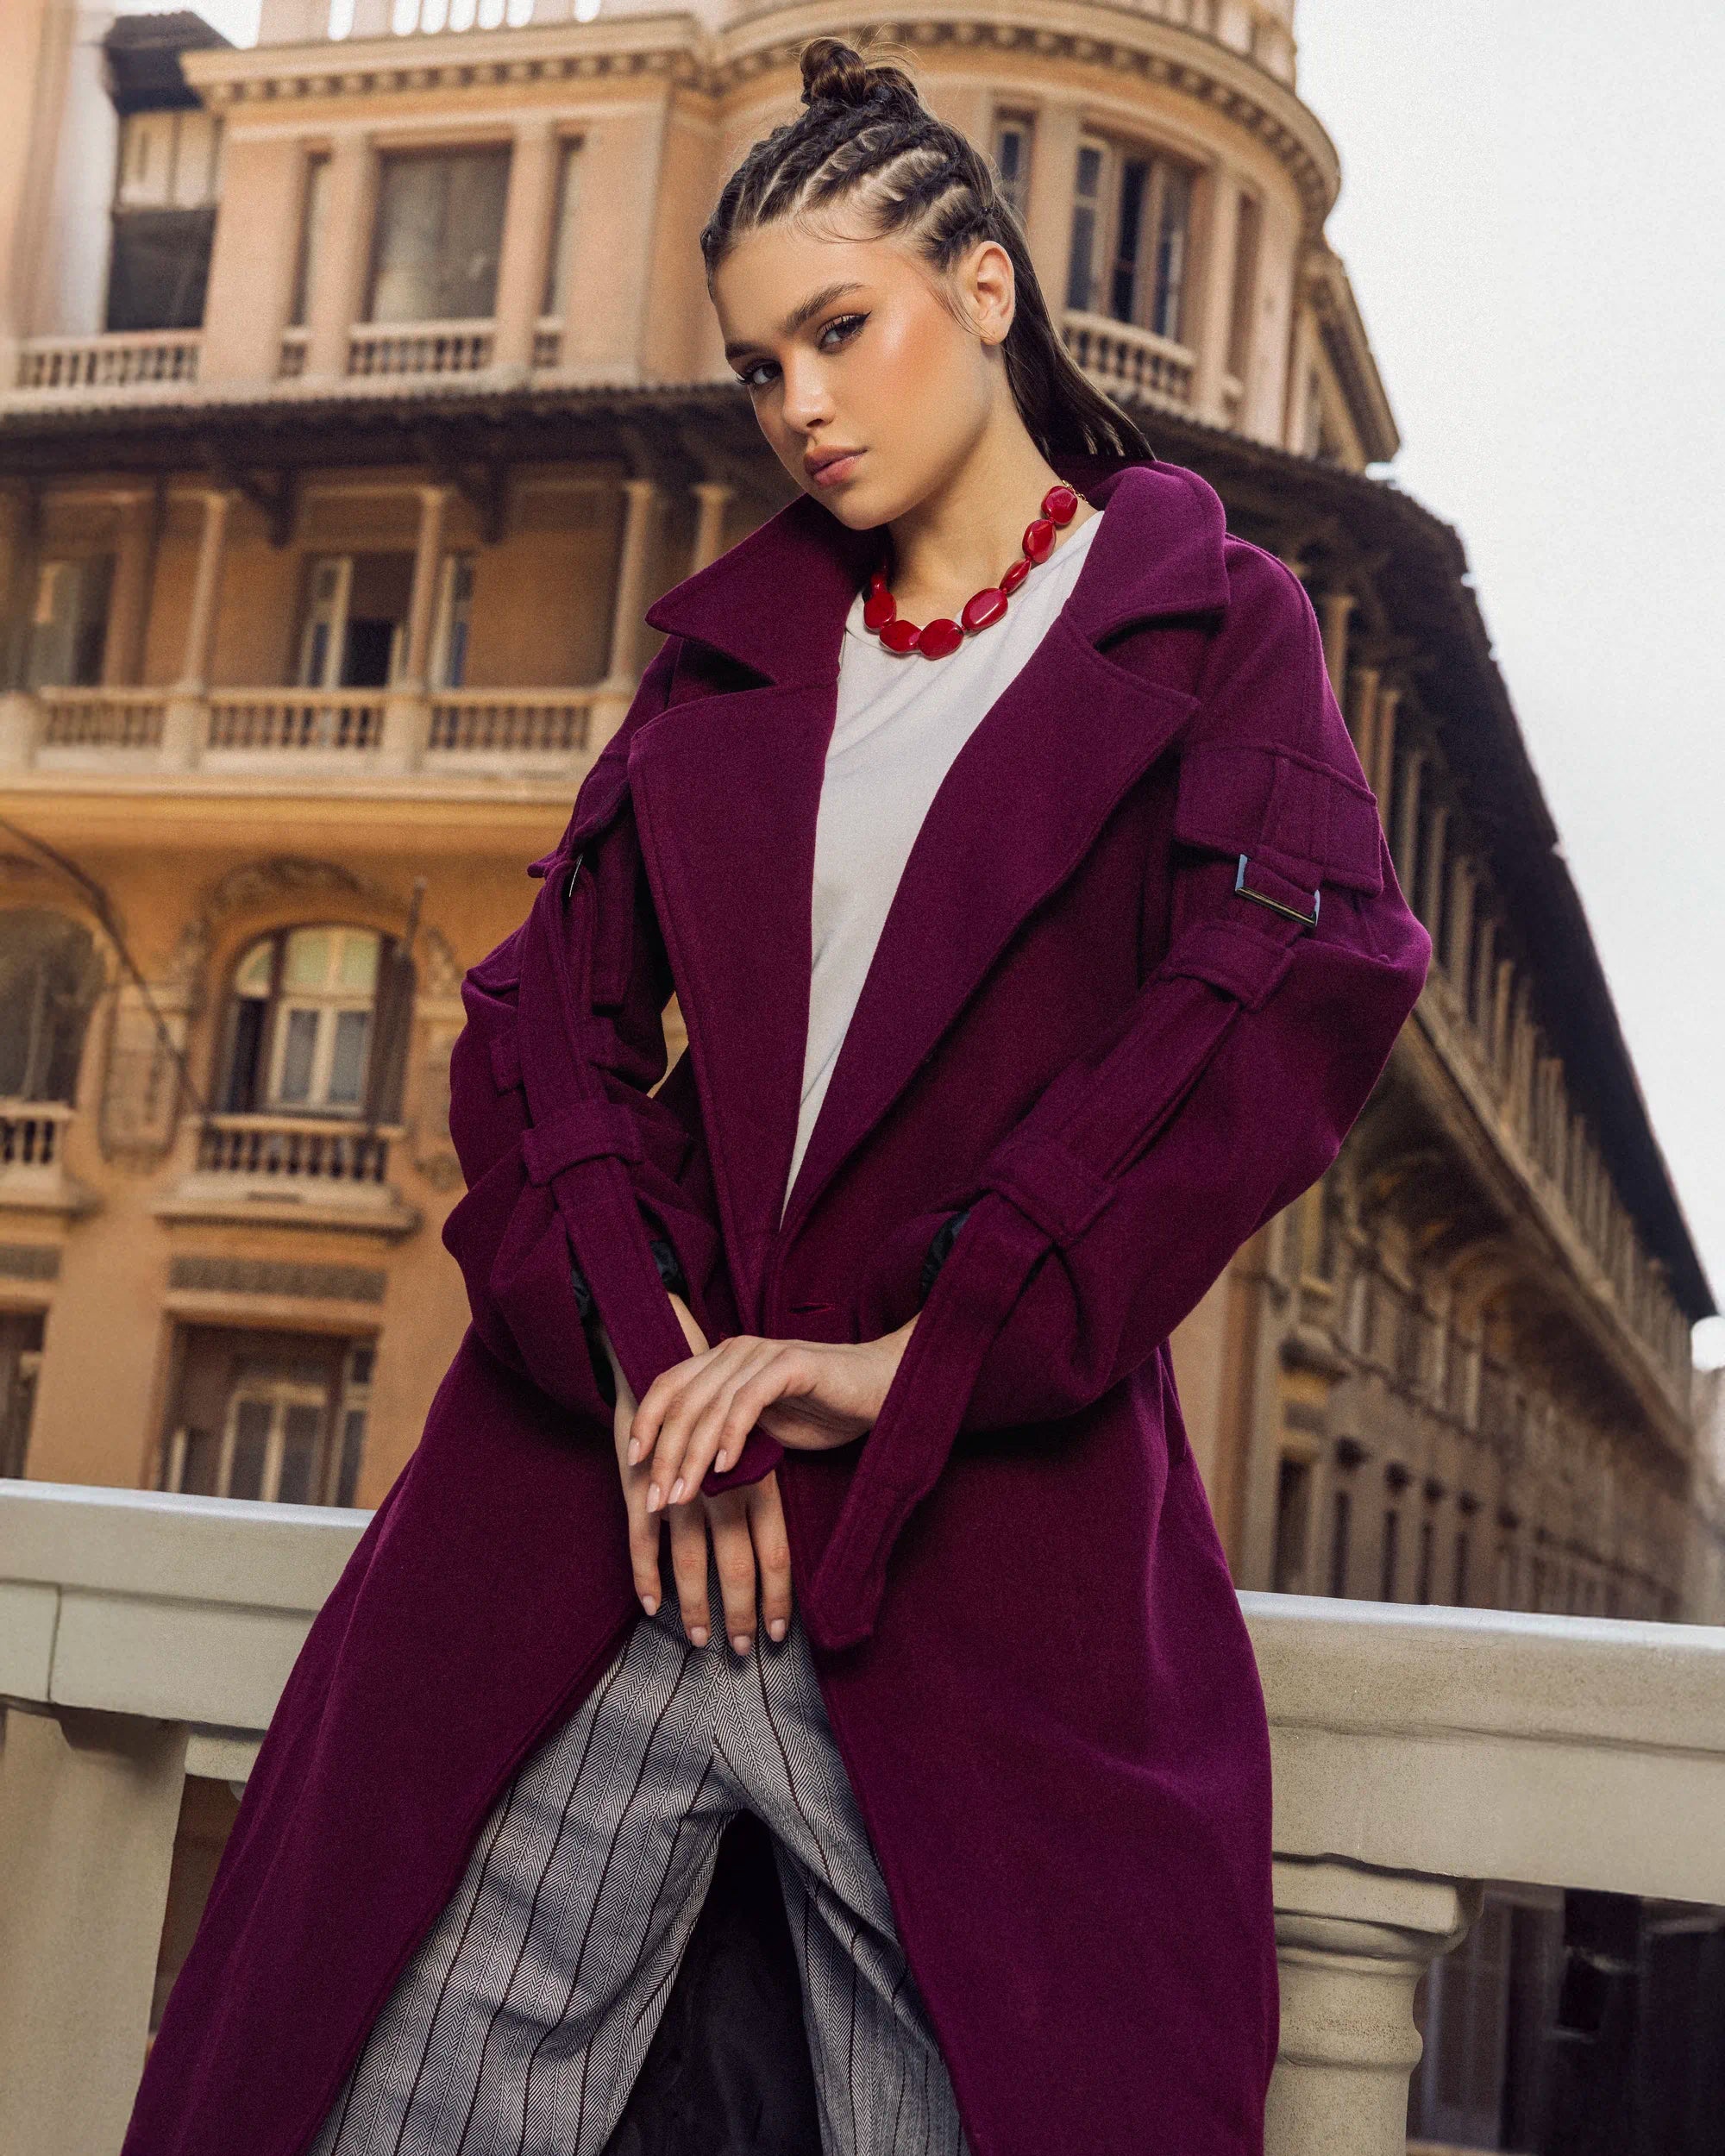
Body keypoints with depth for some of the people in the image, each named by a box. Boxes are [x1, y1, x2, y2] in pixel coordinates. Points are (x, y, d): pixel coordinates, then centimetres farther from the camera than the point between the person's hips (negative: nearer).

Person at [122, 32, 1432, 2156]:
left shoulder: (1209, 626, 9)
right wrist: (633, 1338, -10)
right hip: (601, 1474, 3)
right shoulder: (730, 646, 20)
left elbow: (1305, 982, -9)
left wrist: (915, 1357, -15)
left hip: (985, 1528, -3)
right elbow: (550, 1002, 10)